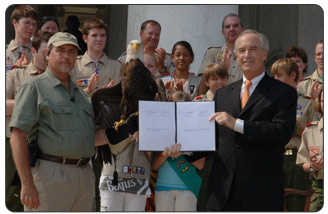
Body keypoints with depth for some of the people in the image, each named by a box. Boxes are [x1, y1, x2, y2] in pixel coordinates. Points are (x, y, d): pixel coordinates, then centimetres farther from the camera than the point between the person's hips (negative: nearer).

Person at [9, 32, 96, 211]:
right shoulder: (33, 87, 0)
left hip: (84, 175, 7)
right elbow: (17, 137, -10)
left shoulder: (80, 93, 22)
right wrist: (27, 185, -18)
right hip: (50, 175, -7)